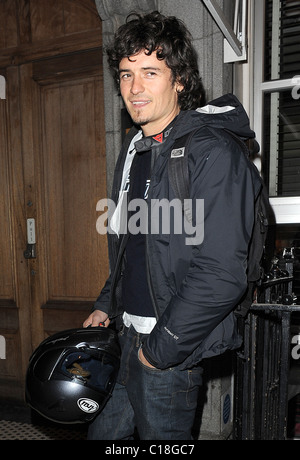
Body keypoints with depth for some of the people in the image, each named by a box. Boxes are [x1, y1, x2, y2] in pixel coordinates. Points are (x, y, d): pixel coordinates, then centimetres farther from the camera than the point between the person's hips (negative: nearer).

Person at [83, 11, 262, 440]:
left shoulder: (214, 153, -19)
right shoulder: (134, 148, 9)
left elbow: (221, 276, -24)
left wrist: (162, 347, -16)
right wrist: (106, 306, 12)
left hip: (173, 353, -8)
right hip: (126, 339, 8)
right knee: (103, 433, 24)